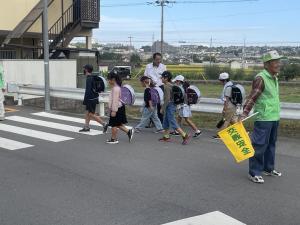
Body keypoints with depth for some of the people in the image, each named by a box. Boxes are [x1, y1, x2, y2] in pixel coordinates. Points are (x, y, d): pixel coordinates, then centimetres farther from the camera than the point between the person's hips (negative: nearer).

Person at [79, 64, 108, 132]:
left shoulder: (89, 79, -19)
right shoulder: (93, 78, 11)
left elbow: (88, 91, -24)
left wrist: (85, 100, -20)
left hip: (91, 99, -10)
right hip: (94, 98, 10)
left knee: (91, 115, -4)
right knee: (87, 113, 15)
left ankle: (104, 124, -5)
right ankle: (86, 127, 21)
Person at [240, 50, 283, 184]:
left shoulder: (274, 78, 12)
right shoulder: (260, 78, -15)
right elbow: (252, 98, -19)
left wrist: (277, 114, 17)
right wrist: (244, 114, -26)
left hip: (274, 117, 9)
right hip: (263, 118, -9)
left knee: (271, 144, 17)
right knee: (259, 146, -5)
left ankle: (268, 169, 31)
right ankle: (254, 173, 4)